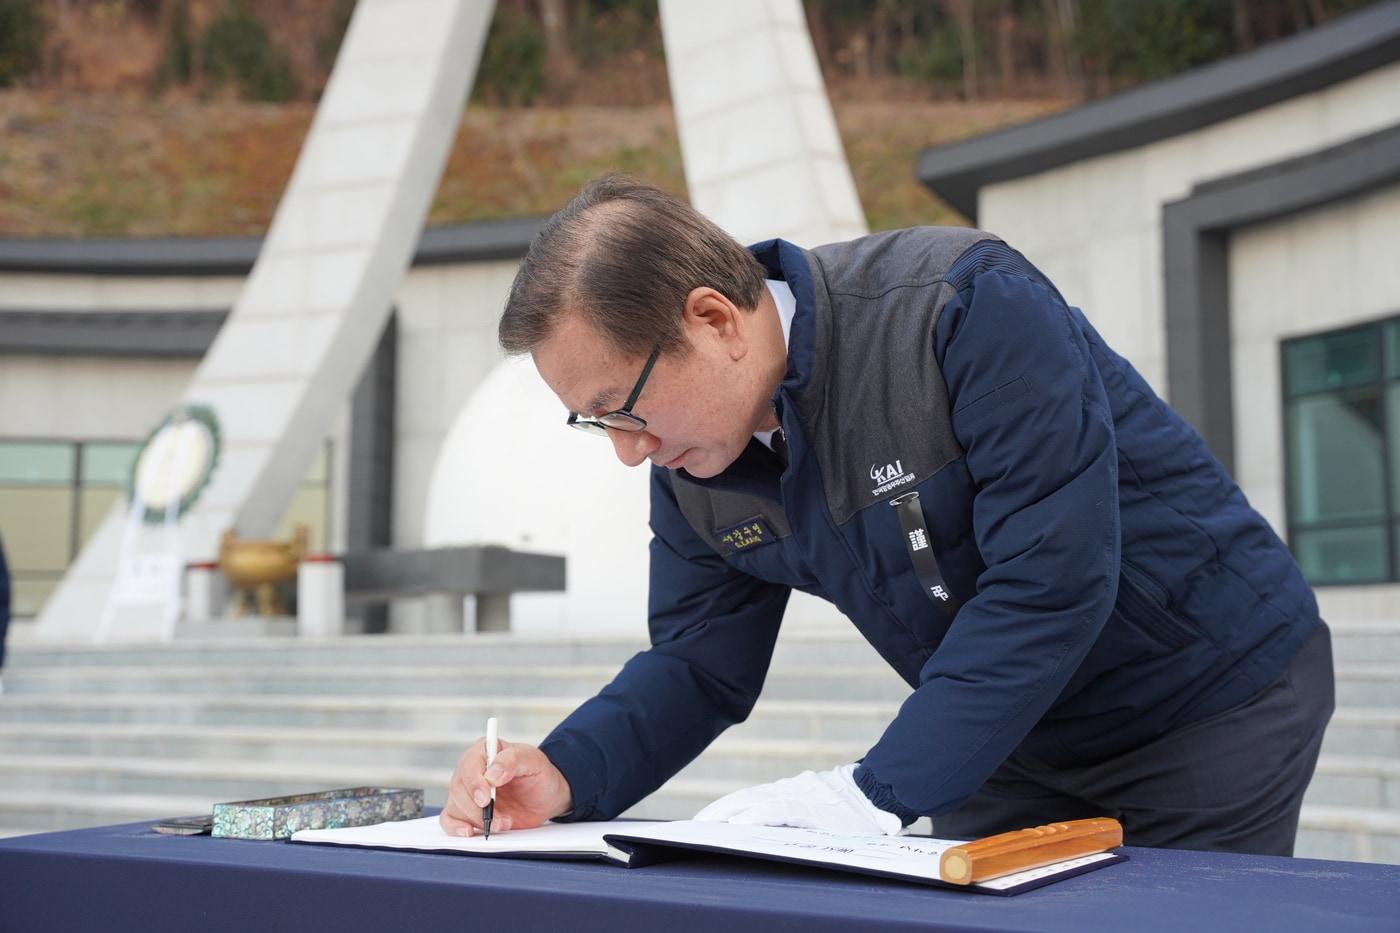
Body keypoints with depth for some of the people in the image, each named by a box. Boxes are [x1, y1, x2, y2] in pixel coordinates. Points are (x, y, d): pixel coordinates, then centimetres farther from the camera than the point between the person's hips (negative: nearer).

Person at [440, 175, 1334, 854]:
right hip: (1017, 731, 6)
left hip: (1217, 694, -5)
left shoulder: (965, 308, -31)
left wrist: (880, 791, -35)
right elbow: (697, 663, -2)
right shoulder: (691, 462, -9)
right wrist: (564, 777, -21)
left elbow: (1053, 579, -34)